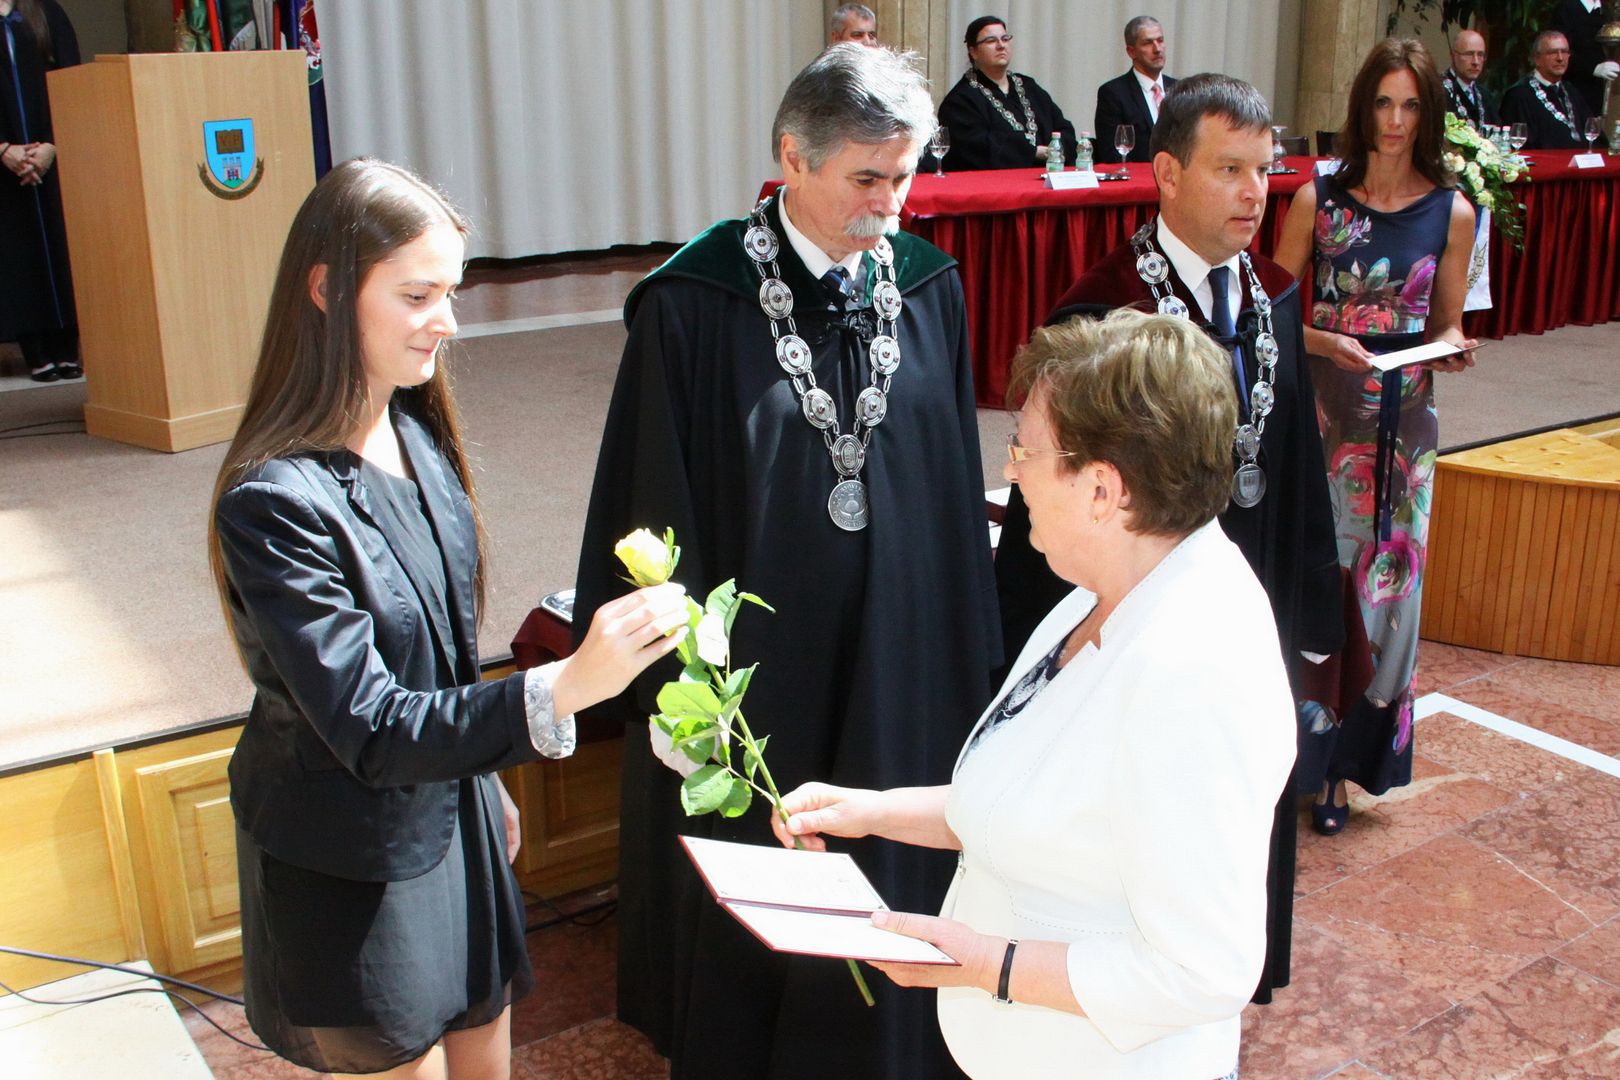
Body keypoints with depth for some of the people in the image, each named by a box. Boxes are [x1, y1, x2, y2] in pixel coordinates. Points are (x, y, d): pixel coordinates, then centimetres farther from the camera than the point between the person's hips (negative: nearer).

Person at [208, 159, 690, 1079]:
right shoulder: (276, 502, -27)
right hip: (353, 860, -7)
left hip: (456, 819, 7)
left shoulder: (418, 434, -4)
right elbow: (369, 729, -29)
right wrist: (564, 687, -41)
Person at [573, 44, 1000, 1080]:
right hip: (760, 665, -3)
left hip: (904, 665, 4)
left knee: (892, 876, 18)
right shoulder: (693, 304, -14)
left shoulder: (929, 287, -1)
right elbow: (659, 508, -10)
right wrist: (673, 683, -9)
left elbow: (957, 484, 5)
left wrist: (973, 647, 7)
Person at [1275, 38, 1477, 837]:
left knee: (1386, 585, 6)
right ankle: (1303, 748, 17)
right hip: (1322, 410, -1)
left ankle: (1348, 757, 22)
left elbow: (1446, 325, 11)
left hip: (1404, 419, 2)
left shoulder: (1452, 212, 2)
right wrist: (1327, 343, -17)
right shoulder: (1318, 199, -2)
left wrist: (1454, 347, -11)